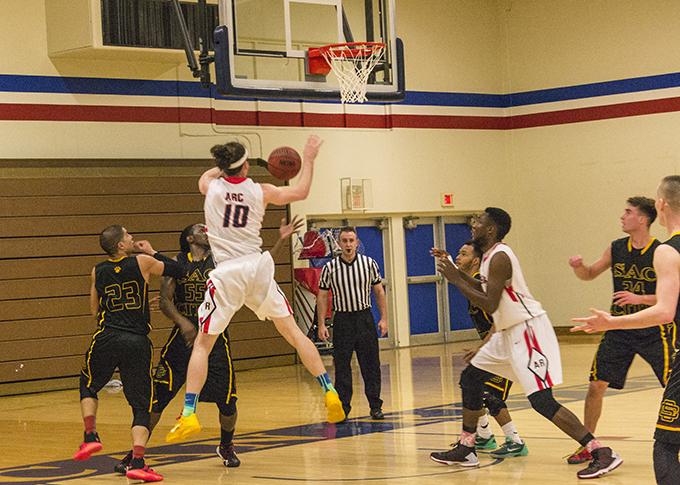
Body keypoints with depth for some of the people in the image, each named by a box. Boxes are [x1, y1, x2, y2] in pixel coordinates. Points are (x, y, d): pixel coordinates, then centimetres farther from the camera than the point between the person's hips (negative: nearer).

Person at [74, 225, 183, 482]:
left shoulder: (98, 271, 8)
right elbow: (176, 269, 11)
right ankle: (137, 463, -10)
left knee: (88, 386, 29)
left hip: (106, 339, 2)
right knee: (141, 405, 3)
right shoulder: (142, 262, -1)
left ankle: (90, 436, 13)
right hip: (137, 342, -2)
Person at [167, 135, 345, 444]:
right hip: (258, 267, 2)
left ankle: (188, 415, -7)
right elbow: (301, 192, 22)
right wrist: (308, 160, 33)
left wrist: (226, 165, 42)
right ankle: (329, 392, 10)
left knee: (202, 344, 4)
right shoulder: (260, 191, 4)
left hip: (227, 273, -1)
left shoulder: (211, 186, 2)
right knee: (292, 331, 12)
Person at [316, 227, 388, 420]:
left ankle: (375, 406, 12)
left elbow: (379, 291, 7)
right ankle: (342, 408, 9)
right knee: (342, 367, 1)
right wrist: (321, 324, -4)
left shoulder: (369, 263, 0)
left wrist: (383, 318, 1)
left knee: (371, 365, 3)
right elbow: (322, 296, 2)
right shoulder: (330, 268, -3)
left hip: (364, 318, 1)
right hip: (342, 319, -1)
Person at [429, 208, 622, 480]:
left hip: (527, 329, -11)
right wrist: (455, 271, 21)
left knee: (542, 400, -17)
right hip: (509, 331, 11)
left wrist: (456, 279, -18)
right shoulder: (490, 256, 13)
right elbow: (484, 291, 29)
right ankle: (465, 450, 24)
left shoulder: (499, 257, -18)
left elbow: (489, 305, -24)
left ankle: (601, 453, -18)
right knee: (470, 378, 16)